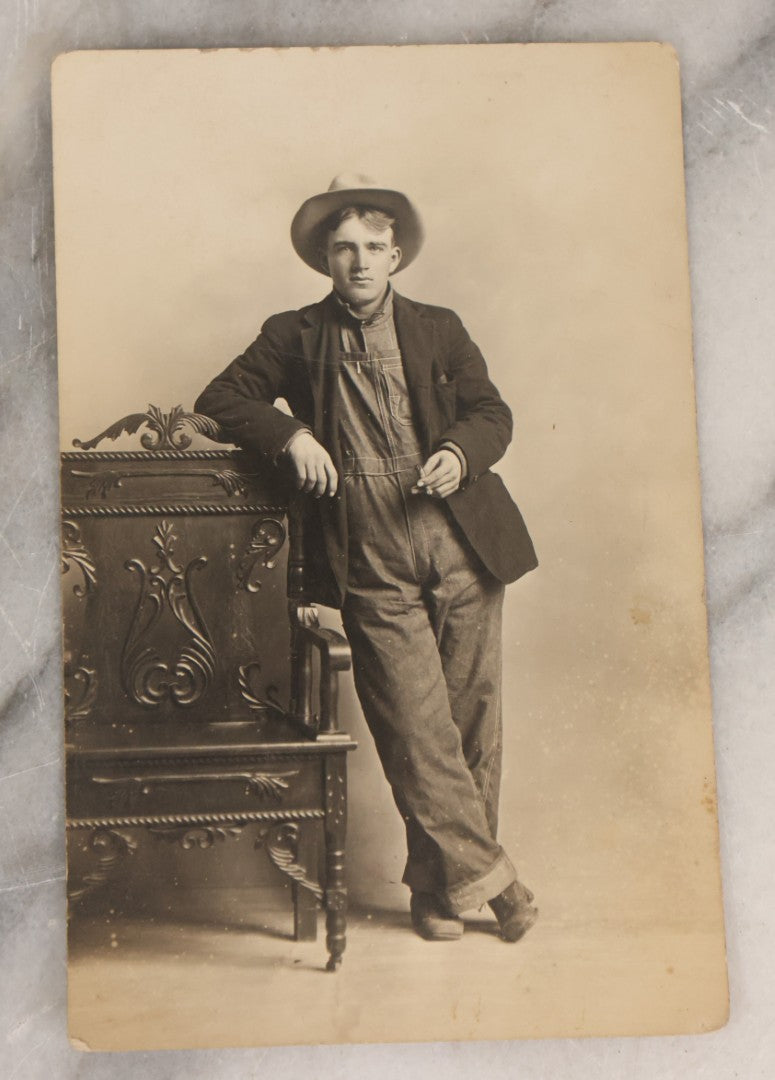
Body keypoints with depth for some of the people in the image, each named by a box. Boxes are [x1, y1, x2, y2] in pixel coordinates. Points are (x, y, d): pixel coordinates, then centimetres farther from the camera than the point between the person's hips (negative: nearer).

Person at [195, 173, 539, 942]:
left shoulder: (439, 330, 16)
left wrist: (460, 452, -6)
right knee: (416, 724, -7)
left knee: (472, 715, 4)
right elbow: (219, 401, 10)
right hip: (370, 557, -2)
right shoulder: (294, 337, 12)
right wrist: (290, 434, -7)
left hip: (461, 540, 2)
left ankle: (440, 883, 19)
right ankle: (485, 875, 9)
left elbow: (492, 413, 16)